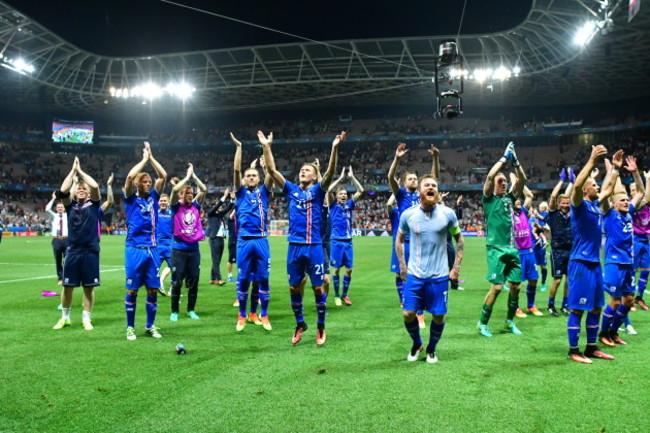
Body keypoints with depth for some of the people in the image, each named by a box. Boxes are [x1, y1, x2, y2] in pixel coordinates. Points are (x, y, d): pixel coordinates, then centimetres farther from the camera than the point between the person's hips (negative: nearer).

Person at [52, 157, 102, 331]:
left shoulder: (93, 204, 4)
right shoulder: (70, 205, 8)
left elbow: (95, 186, -12)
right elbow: (62, 191, -10)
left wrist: (80, 170, -2)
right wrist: (73, 170, -4)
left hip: (91, 251, -1)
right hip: (72, 251, 2)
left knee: (89, 287, 4)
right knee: (67, 286, 8)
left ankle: (86, 319, 17)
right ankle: (65, 318, 25)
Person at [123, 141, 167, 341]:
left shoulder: (153, 197, 11)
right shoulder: (131, 199, 1)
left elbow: (163, 176, 6)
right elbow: (130, 177, -14)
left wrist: (151, 157, 6)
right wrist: (144, 159, -5)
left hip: (152, 249, 4)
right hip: (135, 249, -4)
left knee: (153, 289, 6)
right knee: (132, 290, 2)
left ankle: (150, 326, 18)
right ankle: (130, 327, 13)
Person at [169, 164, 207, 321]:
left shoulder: (195, 206, 9)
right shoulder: (176, 207, -2)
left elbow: (203, 189, 4)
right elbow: (174, 190, -17)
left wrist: (194, 175, 2)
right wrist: (188, 176, -10)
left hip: (194, 249, 4)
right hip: (179, 249, -4)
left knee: (194, 281, 8)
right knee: (176, 282, 2)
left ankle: (191, 310, 20)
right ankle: (174, 312, 13)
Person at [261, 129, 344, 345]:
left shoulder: (318, 190, 2)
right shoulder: (291, 190, 8)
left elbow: (330, 172, -15)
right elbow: (272, 170, 3)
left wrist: (334, 148, -27)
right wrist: (266, 147, -4)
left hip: (314, 247, -3)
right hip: (294, 247, 3)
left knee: (318, 287, 4)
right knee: (294, 287, 9)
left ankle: (321, 327, 18)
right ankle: (300, 324, 27)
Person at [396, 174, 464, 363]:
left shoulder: (448, 213, -6)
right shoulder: (408, 214, -4)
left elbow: (459, 239, 7)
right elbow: (399, 240, 11)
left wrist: (456, 267, 2)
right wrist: (402, 266, 6)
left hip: (439, 276, 0)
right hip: (414, 275, 1)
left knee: (438, 316, 4)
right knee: (408, 314, -2)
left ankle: (431, 349, 31)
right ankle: (416, 344, 28)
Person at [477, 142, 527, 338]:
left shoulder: (509, 198, 15)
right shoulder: (489, 199, 1)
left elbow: (522, 179, 9)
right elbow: (490, 176, -13)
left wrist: (515, 160, -1)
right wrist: (504, 157, -7)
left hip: (512, 248, 6)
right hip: (496, 249, -6)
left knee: (515, 286, 7)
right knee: (497, 287, -9)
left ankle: (510, 321, 24)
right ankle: (482, 323, 6)